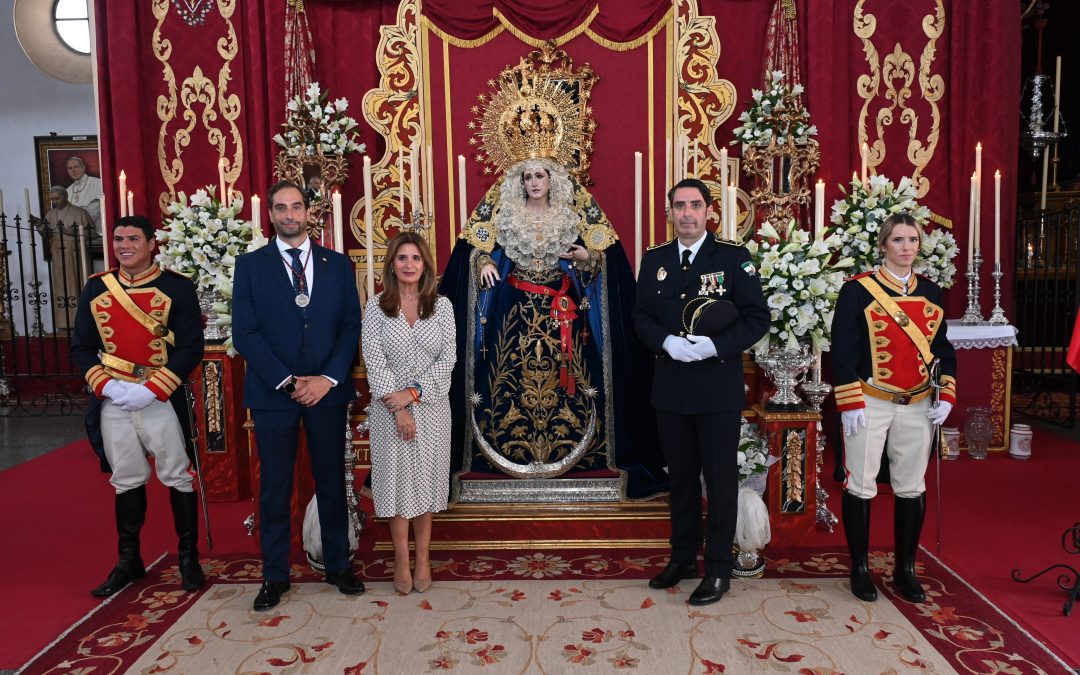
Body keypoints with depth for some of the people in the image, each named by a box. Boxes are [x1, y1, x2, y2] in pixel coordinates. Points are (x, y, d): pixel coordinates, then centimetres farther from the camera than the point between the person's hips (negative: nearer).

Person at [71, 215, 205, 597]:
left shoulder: (177, 288, -5)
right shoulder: (95, 289, 7)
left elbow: (191, 347, -10)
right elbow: (81, 347, 7)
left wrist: (153, 389, -17)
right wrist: (106, 385, -10)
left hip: (163, 401, -3)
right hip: (112, 403, 4)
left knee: (178, 478, 4)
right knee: (126, 481, 13)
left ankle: (189, 556, 19)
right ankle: (129, 561, 26)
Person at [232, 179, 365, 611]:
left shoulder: (337, 264, 7)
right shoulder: (250, 266, 3)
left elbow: (351, 325, 2)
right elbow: (245, 333, -4)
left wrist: (328, 378, -11)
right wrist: (288, 381, -13)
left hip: (327, 390, 1)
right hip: (272, 392, -1)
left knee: (332, 481, 10)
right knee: (274, 487, 7)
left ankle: (337, 566, 24)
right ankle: (275, 576, 20)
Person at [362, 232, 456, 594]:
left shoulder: (442, 306, 2)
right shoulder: (376, 306, -1)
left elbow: (448, 357, -4)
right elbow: (374, 360, -8)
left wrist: (414, 392, -15)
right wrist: (398, 408, -14)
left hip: (431, 405, 1)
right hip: (389, 407, -1)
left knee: (427, 478, 7)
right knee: (396, 478, 4)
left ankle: (423, 558, 19)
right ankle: (402, 560, 15)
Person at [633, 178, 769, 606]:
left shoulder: (733, 258, -4)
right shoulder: (654, 260, 8)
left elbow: (757, 318, -6)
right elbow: (641, 314, 8)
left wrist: (714, 346, -19)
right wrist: (667, 342, -12)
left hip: (718, 389, -3)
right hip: (670, 389, 4)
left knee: (720, 479, 5)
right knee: (680, 476, 15)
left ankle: (719, 568, 18)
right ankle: (683, 556, 30)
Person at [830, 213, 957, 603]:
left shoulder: (931, 292, 9)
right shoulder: (858, 290, -7)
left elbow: (943, 349, 13)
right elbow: (843, 351, -10)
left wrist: (946, 396, 3)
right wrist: (850, 405, -14)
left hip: (917, 406, 5)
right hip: (870, 404, -4)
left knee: (912, 488, 10)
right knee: (861, 486, 3)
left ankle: (906, 570, 24)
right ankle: (860, 569, 17)